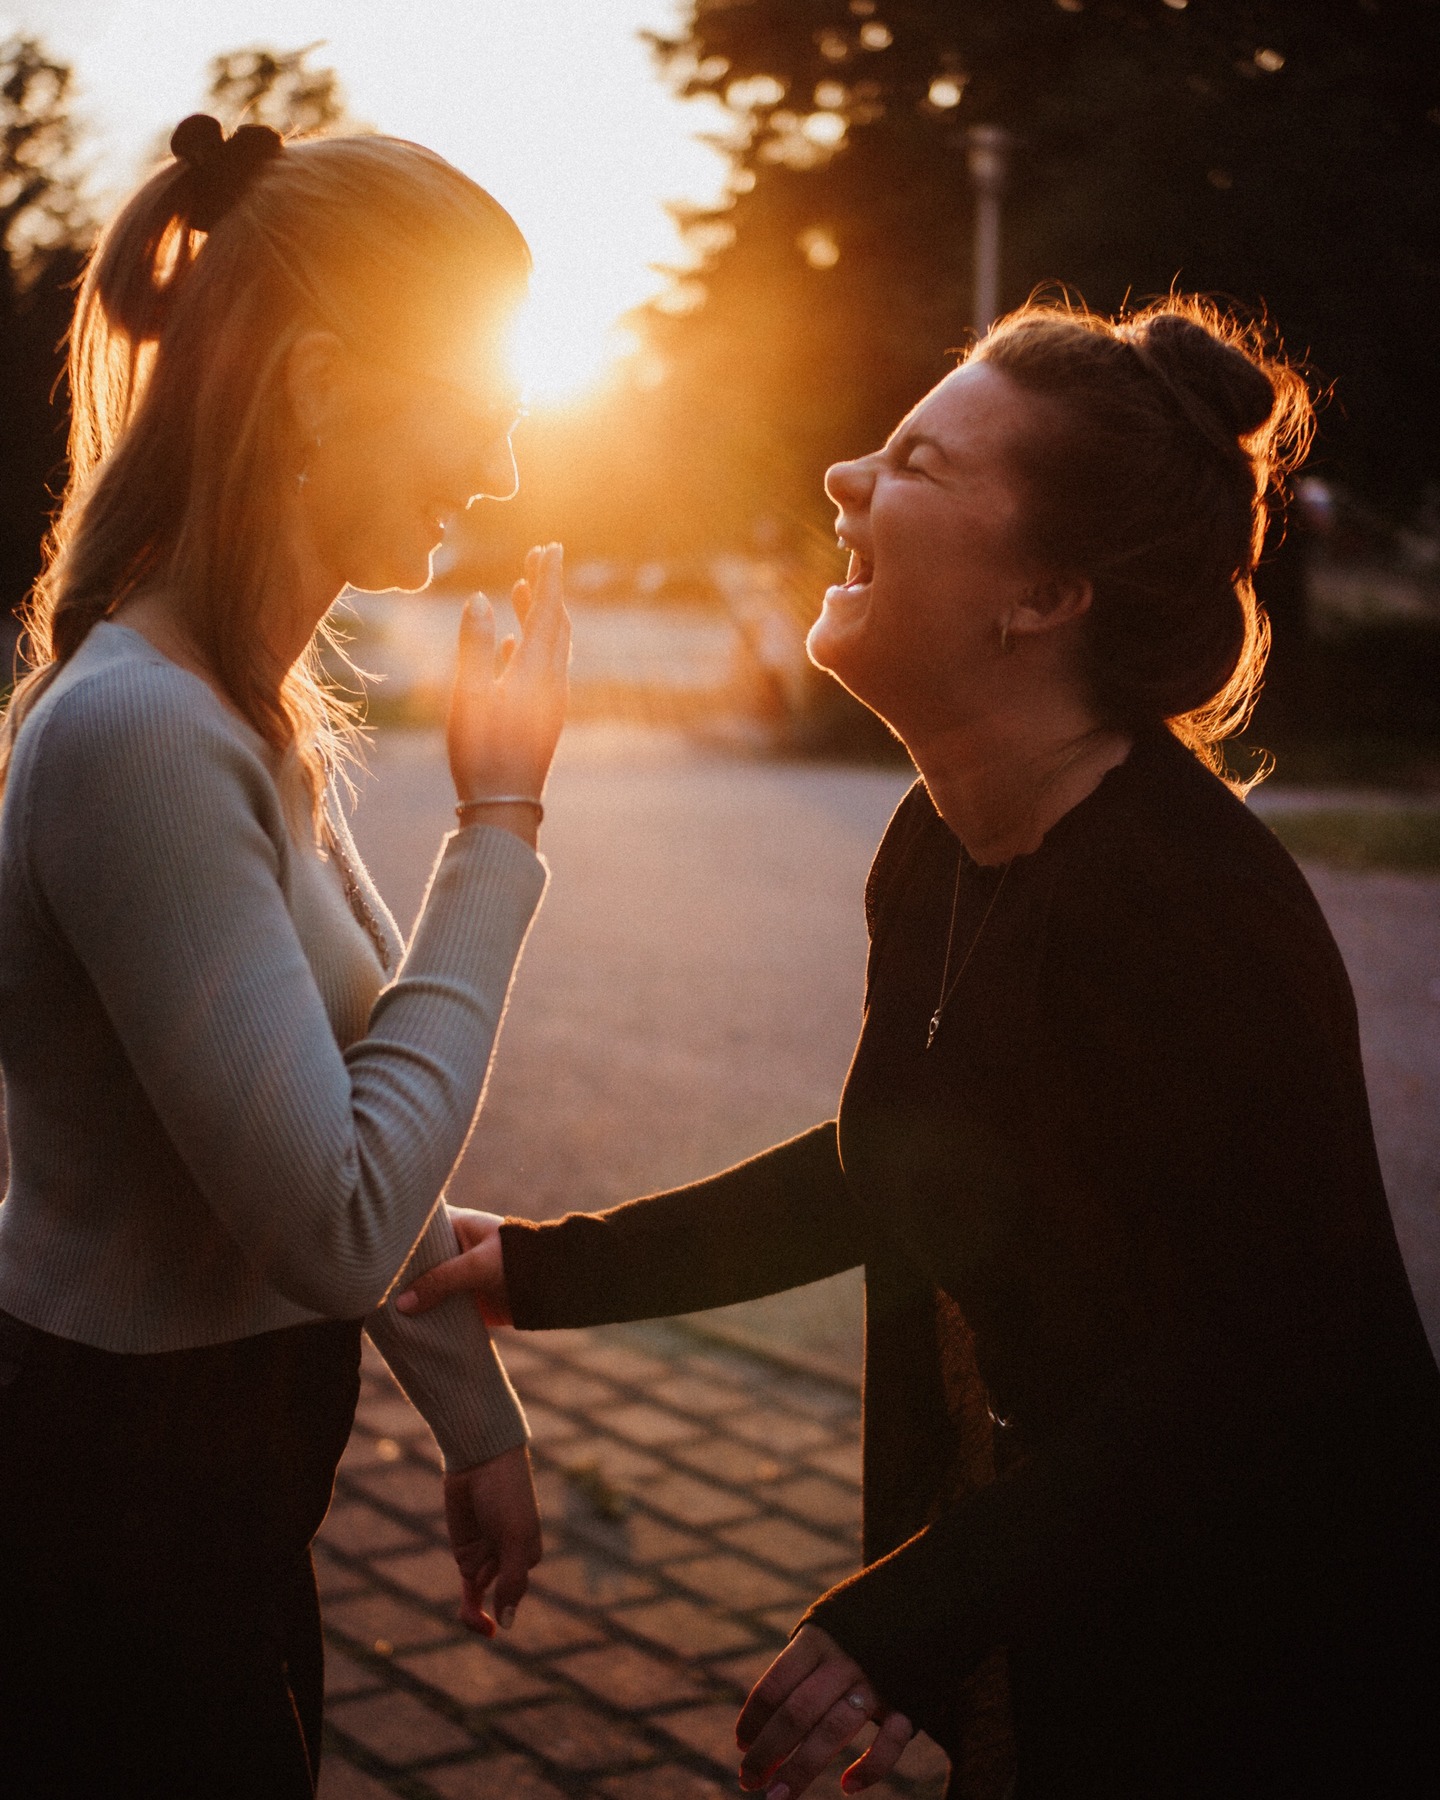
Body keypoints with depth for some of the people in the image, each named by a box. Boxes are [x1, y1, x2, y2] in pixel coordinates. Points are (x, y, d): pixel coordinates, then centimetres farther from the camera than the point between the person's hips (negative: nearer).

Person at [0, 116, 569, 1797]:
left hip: (223, 1477, 9)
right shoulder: (137, 734, -26)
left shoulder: (256, 710, 5)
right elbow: (341, 1224, -27)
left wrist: (477, 1421, 15)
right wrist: (498, 828, -21)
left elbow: (359, 1110, 11)